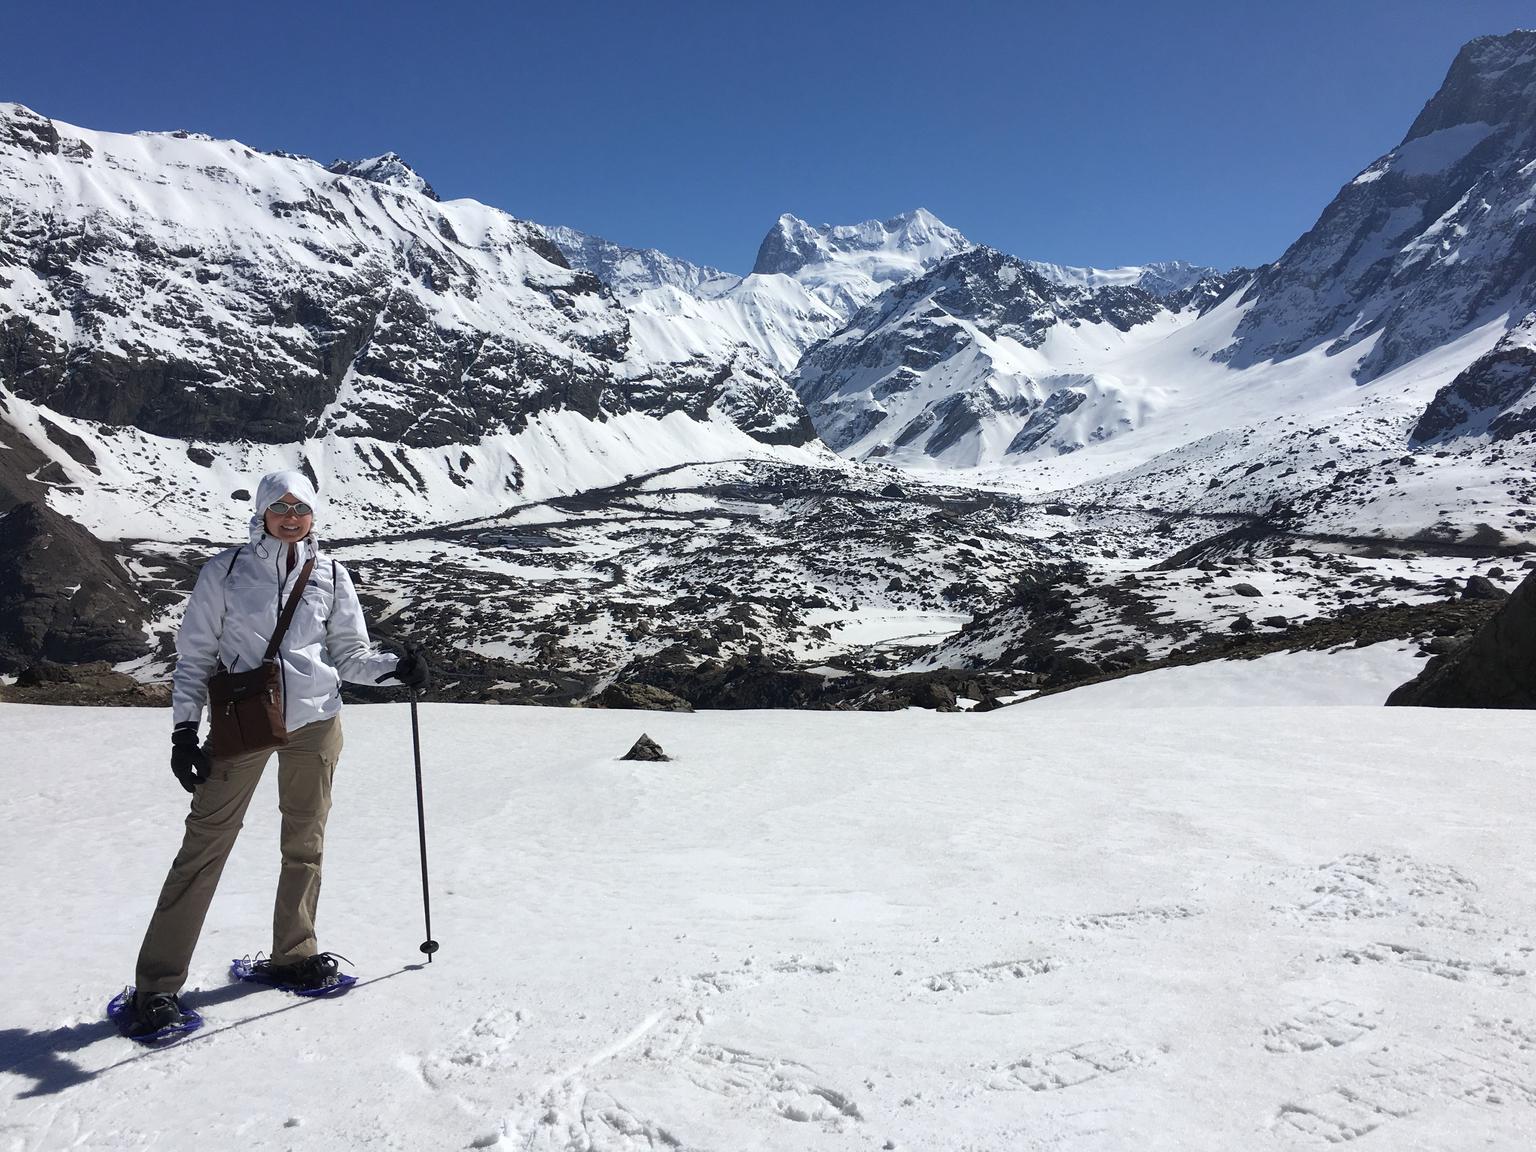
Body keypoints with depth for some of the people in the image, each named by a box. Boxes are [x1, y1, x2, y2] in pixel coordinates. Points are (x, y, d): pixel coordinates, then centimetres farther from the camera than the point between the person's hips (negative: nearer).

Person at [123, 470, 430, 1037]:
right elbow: (194, 654, 4)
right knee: (205, 844, -5)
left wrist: (395, 666, -8)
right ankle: (157, 983, 4)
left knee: (304, 843, 11)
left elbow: (350, 654, 11)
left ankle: (292, 955, 27)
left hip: (314, 720, 3)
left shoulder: (330, 575, 7)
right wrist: (184, 728, -3)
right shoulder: (226, 570, 2)